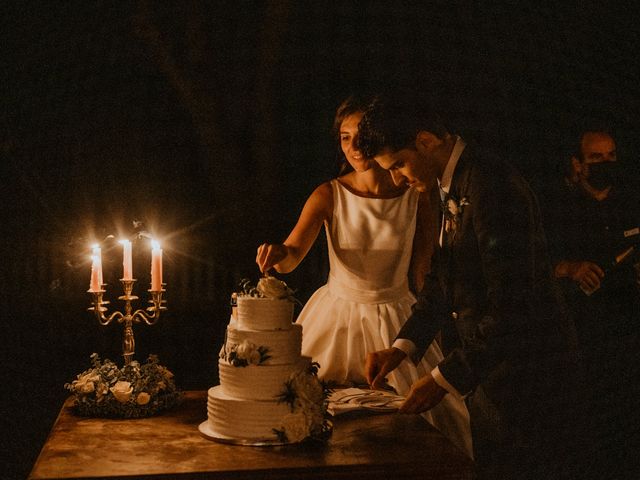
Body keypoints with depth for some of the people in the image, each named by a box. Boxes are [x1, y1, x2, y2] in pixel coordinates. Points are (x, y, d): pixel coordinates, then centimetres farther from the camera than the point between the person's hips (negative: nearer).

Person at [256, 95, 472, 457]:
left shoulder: (417, 197, -6)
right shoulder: (329, 195, -7)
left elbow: (426, 269, 0)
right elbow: (292, 256, -17)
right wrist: (279, 254, -41)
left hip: (397, 319, 0)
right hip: (337, 317, 0)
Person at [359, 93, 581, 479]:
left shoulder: (494, 186, -22)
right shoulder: (455, 189, 9)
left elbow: (512, 305, -26)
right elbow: (444, 280, 15)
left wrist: (447, 378, -20)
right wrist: (403, 347, 4)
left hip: (528, 374, -9)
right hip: (489, 369, 9)